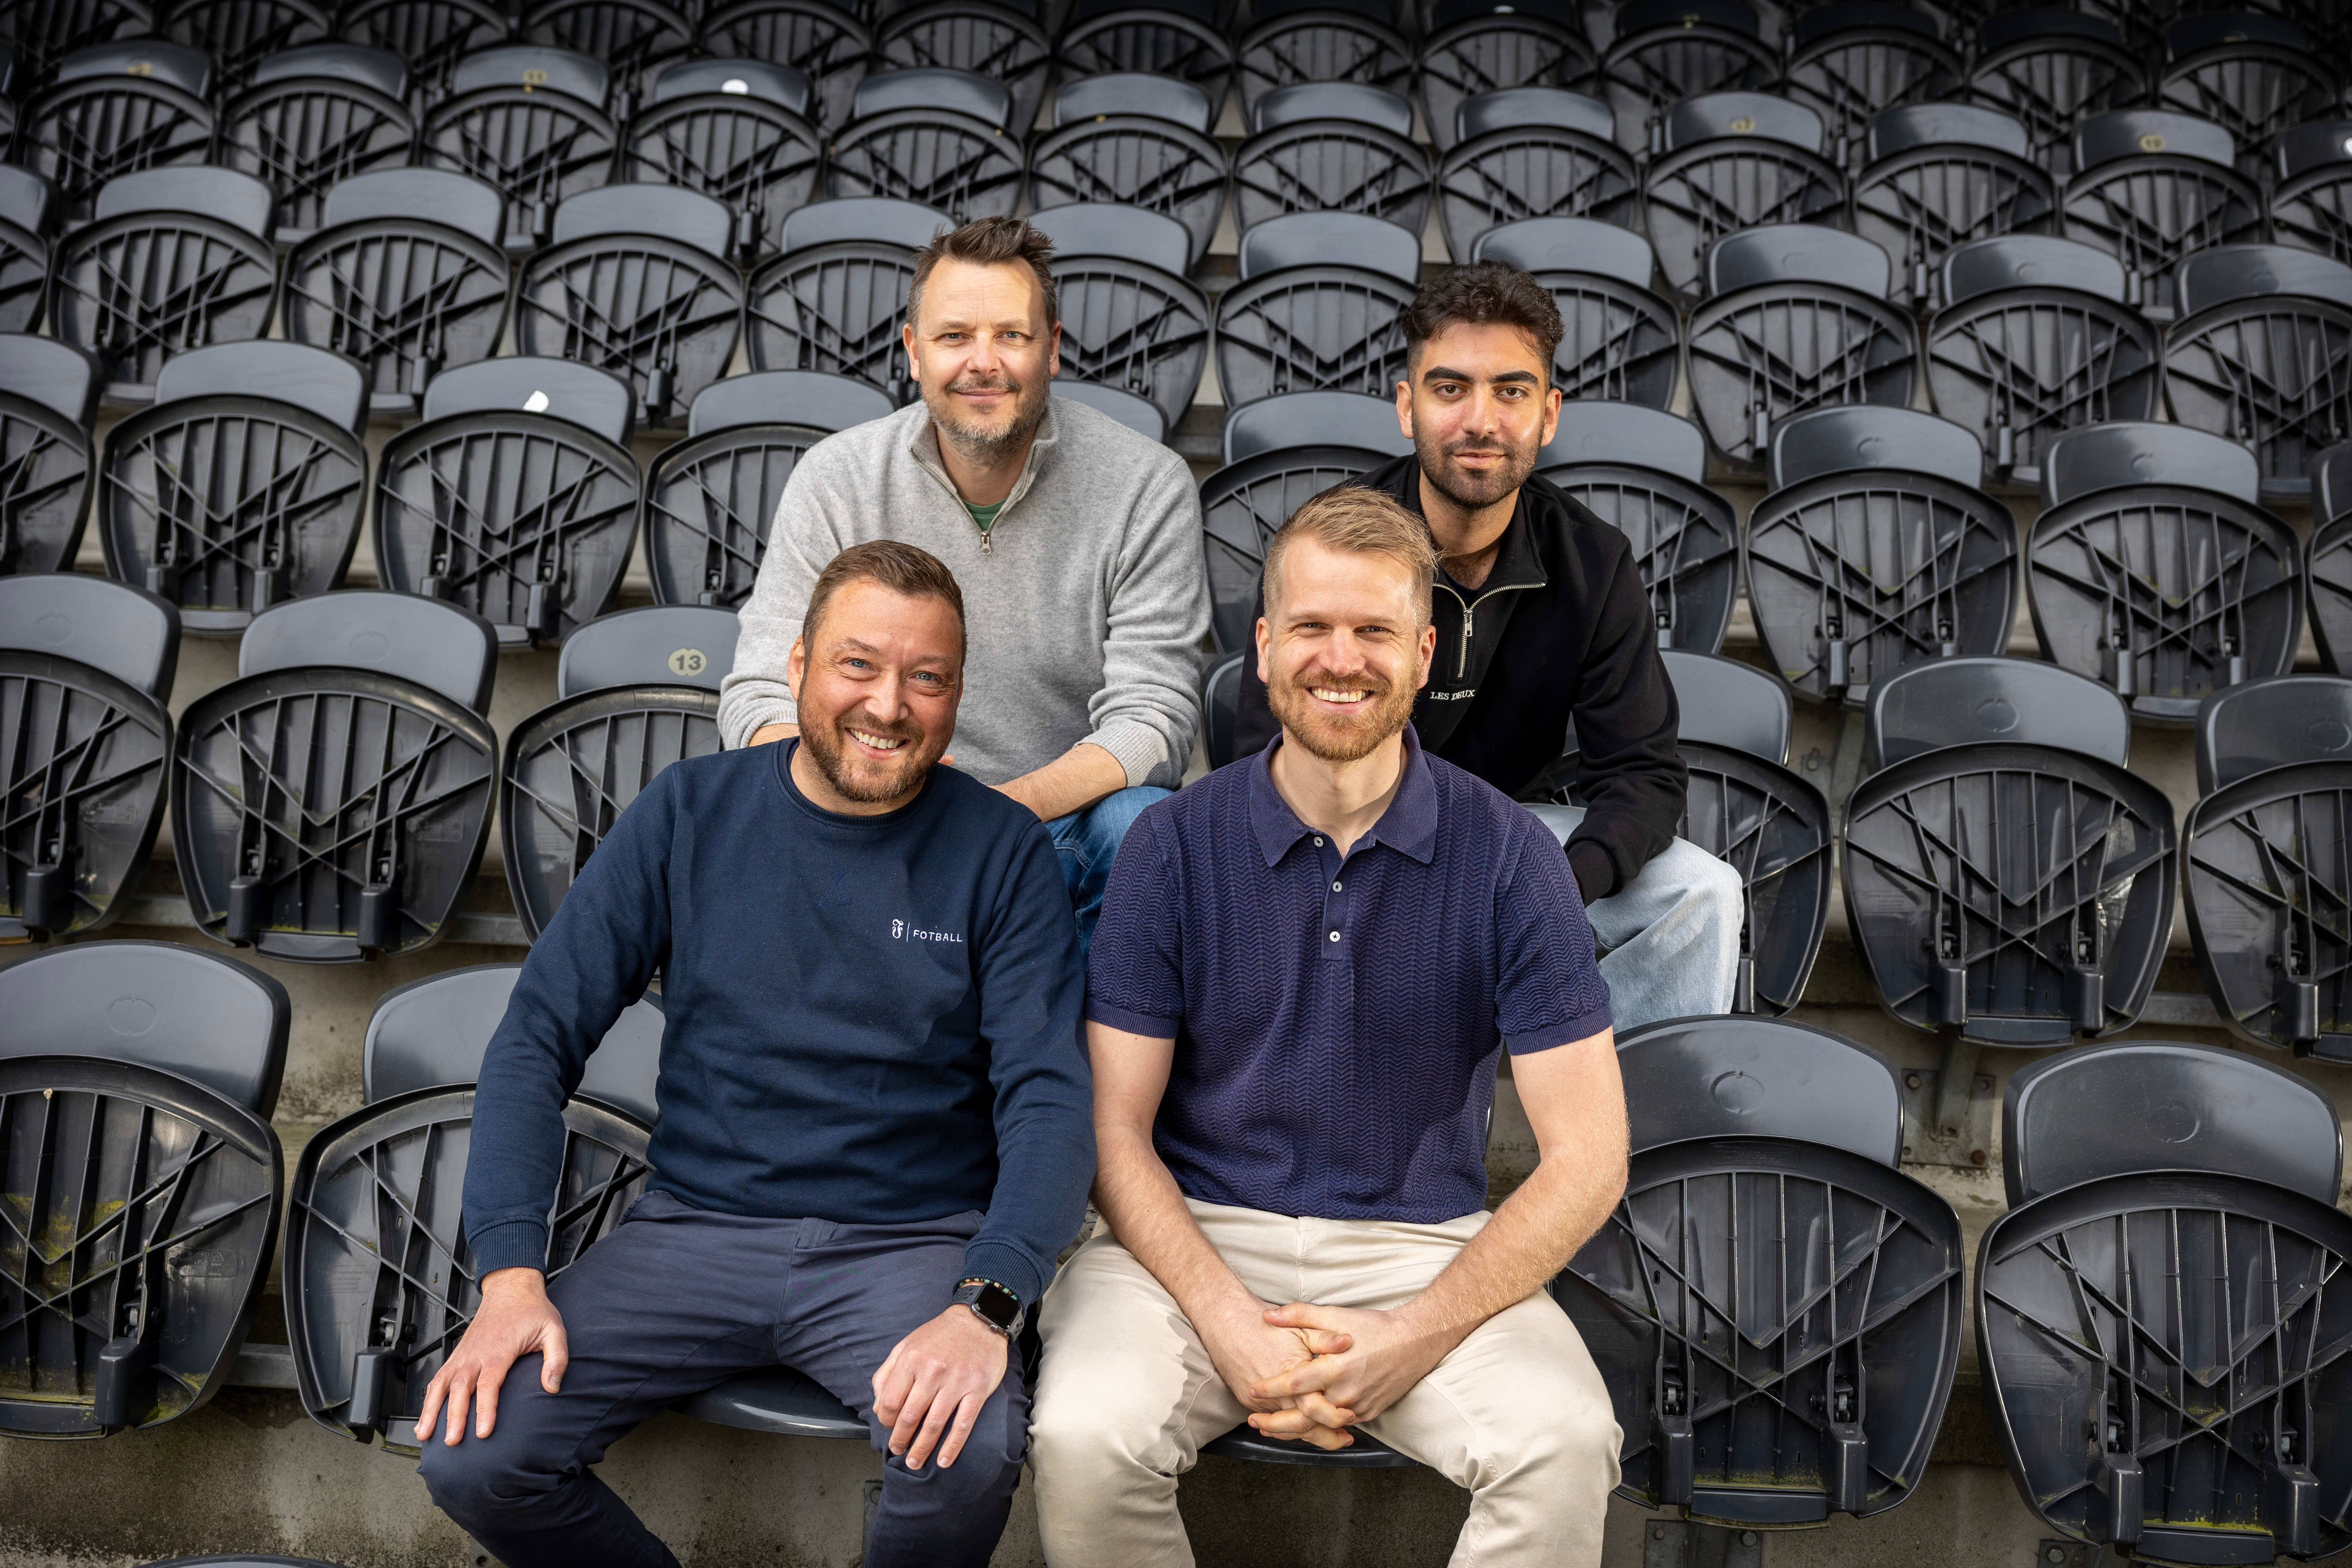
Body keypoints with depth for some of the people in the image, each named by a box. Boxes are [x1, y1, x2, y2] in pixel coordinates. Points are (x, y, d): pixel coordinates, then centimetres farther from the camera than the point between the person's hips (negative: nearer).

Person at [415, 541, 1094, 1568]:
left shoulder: (1002, 852, -2)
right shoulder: (690, 812, 3)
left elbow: (1048, 1102, -8)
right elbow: (539, 1037, 1)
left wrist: (985, 1308, -25)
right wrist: (510, 1273, -12)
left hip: (913, 1244, -2)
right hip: (697, 1227, 2)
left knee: (970, 1456, -31)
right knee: (472, 1456, -18)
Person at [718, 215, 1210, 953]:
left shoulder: (1148, 486, -8)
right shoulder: (836, 481, -4)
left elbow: (1152, 720, -13)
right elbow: (760, 698, -5)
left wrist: (1005, 808, -30)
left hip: (1072, 824, 0)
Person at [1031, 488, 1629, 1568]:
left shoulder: (1509, 857, -3)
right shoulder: (1172, 845, -2)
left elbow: (1587, 1155, -4)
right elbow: (1115, 1128, -1)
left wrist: (1415, 1337, -14)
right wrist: (1231, 1326, -16)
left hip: (1425, 1245, 0)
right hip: (1197, 1235, 0)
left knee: (1566, 1447, -27)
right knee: (1082, 1440, -27)